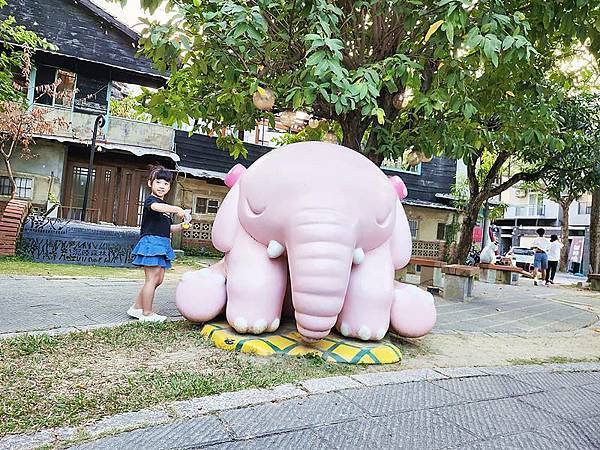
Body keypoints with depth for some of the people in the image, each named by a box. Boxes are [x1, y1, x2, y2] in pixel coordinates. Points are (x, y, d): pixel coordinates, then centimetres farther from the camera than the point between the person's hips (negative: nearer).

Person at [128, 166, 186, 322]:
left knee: (158, 279, 11)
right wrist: (177, 209, -43)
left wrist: (180, 226, 7)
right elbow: (156, 207, -32)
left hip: (162, 244, 9)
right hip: (151, 241, -9)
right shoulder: (150, 200, -7)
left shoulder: (165, 205, 22)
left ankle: (136, 307, 21)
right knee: (152, 279, -6)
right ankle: (147, 314, 3)